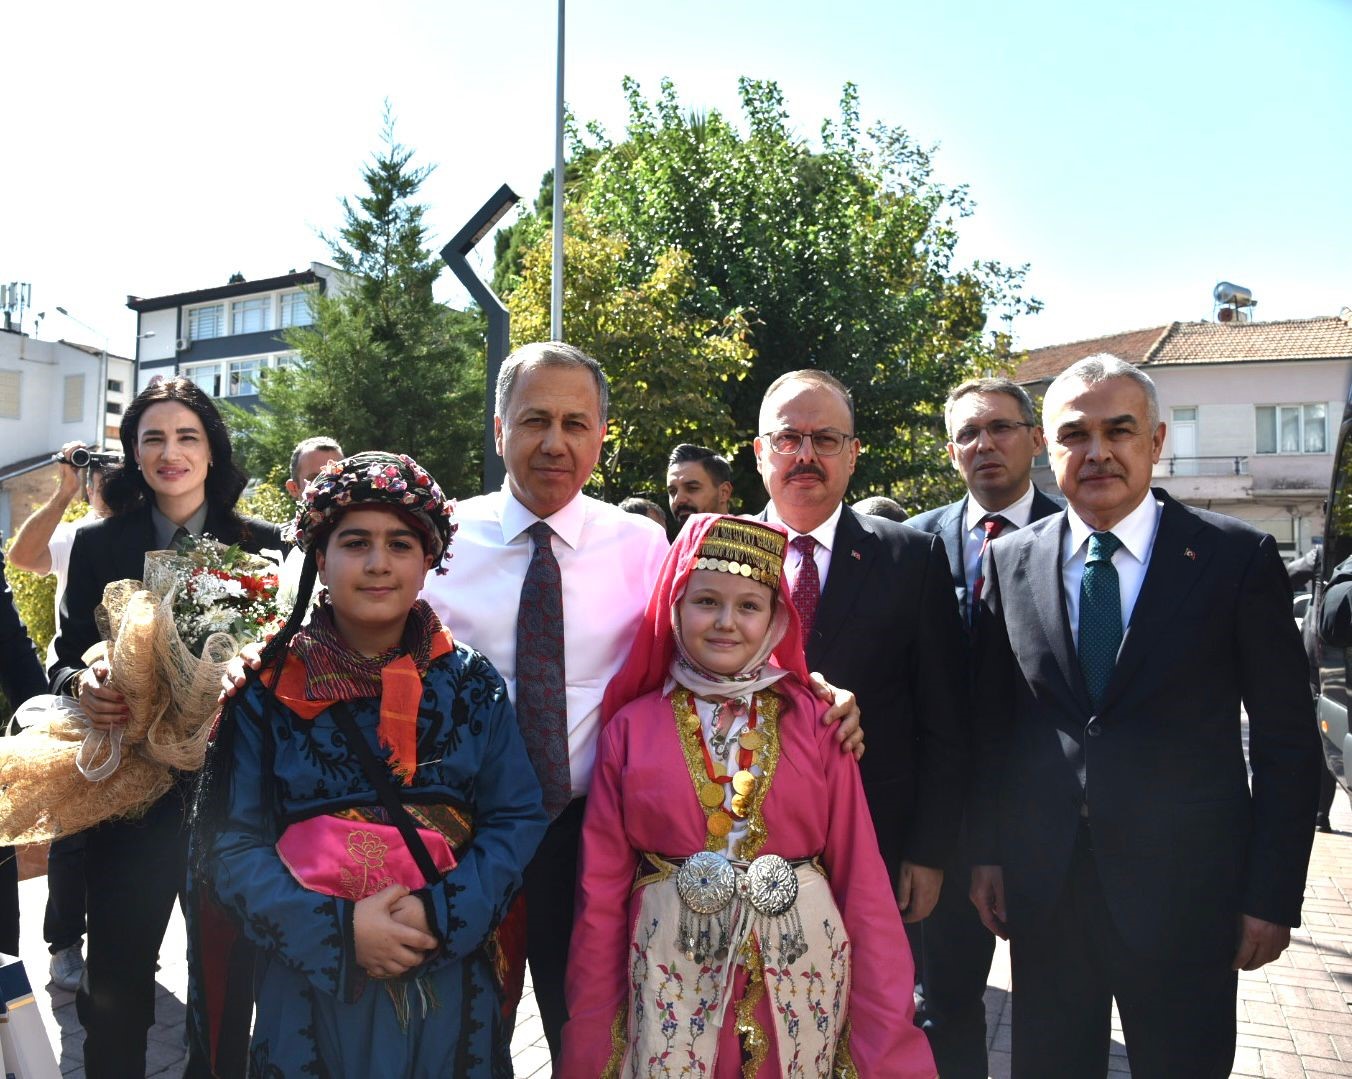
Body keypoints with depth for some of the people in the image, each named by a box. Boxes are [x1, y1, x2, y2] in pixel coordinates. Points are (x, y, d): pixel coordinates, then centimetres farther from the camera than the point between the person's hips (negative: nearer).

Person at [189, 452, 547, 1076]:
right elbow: (230, 842, -5)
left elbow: (517, 819, -2)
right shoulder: (269, 690, -4)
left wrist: (443, 915, -16)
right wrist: (336, 929, -17)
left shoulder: (471, 684, -1)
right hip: (307, 989, -1)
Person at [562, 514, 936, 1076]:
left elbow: (860, 876, -3)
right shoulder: (630, 728, -3)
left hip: (800, 982, 1)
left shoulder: (812, 722, -3)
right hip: (674, 984, 0)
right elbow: (601, 889, 0)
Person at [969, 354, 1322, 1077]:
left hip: (1185, 892, -2)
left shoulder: (1240, 559, -6)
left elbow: (1287, 741, -3)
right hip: (1041, 888, 2)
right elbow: (990, 725, 6)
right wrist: (986, 852, 4)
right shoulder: (1009, 561, 1)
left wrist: (1274, 896, -4)